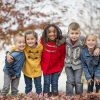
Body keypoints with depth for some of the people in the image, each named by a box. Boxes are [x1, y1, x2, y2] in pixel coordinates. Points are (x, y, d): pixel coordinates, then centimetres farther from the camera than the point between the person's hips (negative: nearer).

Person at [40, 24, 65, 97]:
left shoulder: (61, 43, -15)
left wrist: (61, 66, -1)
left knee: (54, 83, 11)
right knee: (46, 82, 10)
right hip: (46, 67, 1)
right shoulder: (43, 42, -11)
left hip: (56, 68, -1)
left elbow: (62, 56, -3)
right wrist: (41, 64, 4)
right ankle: (46, 94, 26)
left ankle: (55, 94, 26)